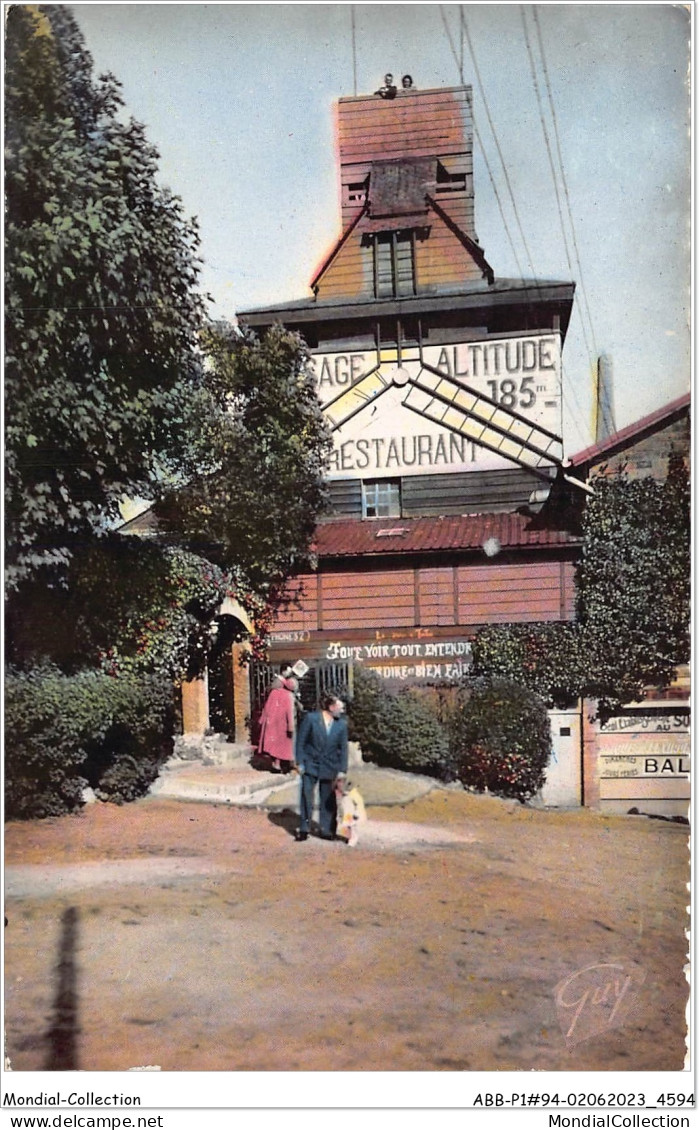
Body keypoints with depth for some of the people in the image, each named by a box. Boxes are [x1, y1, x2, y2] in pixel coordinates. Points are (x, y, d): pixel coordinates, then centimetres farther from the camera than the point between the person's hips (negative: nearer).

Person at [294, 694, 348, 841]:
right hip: (310, 765, -2)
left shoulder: (342, 724, -2)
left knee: (328, 800, 9)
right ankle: (304, 829, 12)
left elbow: (343, 748, 0)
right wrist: (299, 763, -9)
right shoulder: (311, 718, -10)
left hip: (329, 768, 2)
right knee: (306, 797, 1)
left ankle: (327, 830, 20)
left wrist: (342, 770, -5)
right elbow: (301, 741, -6)